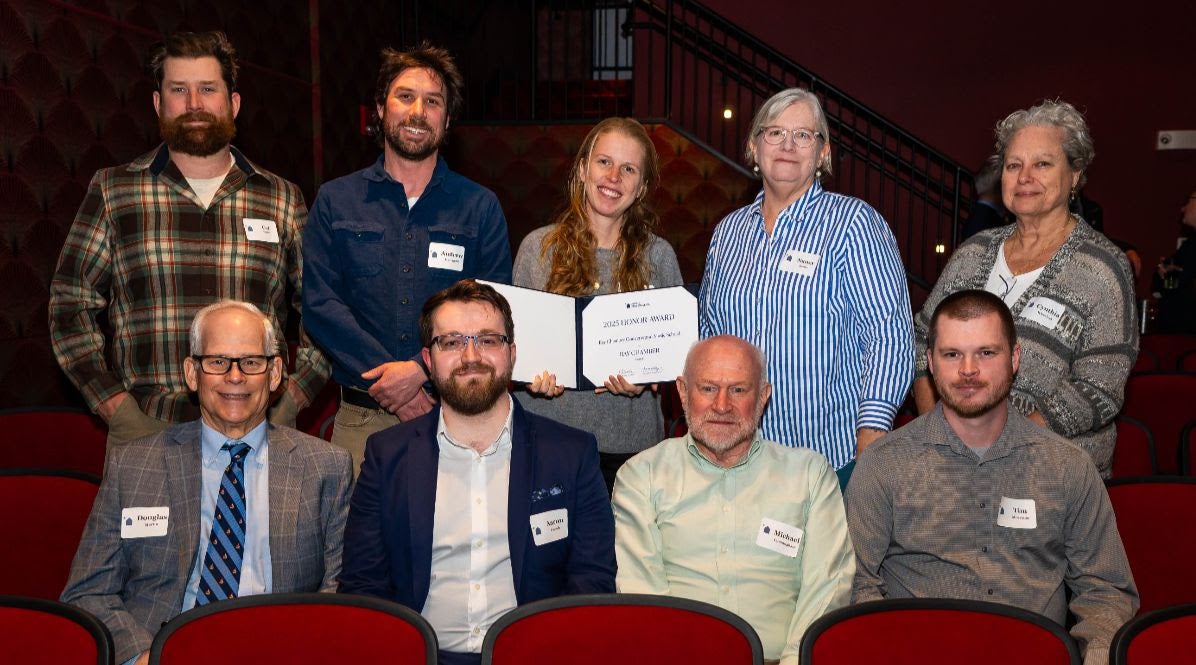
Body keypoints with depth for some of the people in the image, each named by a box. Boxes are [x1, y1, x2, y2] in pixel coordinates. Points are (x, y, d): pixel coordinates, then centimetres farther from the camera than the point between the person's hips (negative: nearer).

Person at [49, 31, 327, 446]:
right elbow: (70, 303, 5)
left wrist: (290, 402, -2)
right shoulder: (112, 191, 5)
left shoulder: (282, 199, 6)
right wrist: (117, 407, -3)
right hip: (145, 429, 0)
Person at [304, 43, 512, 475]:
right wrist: (385, 378, -12)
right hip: (360, 417, 0)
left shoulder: (481, 207, 7)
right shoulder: (335, 201, 8)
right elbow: (319, 304, -1)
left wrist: (422, 369, -14)